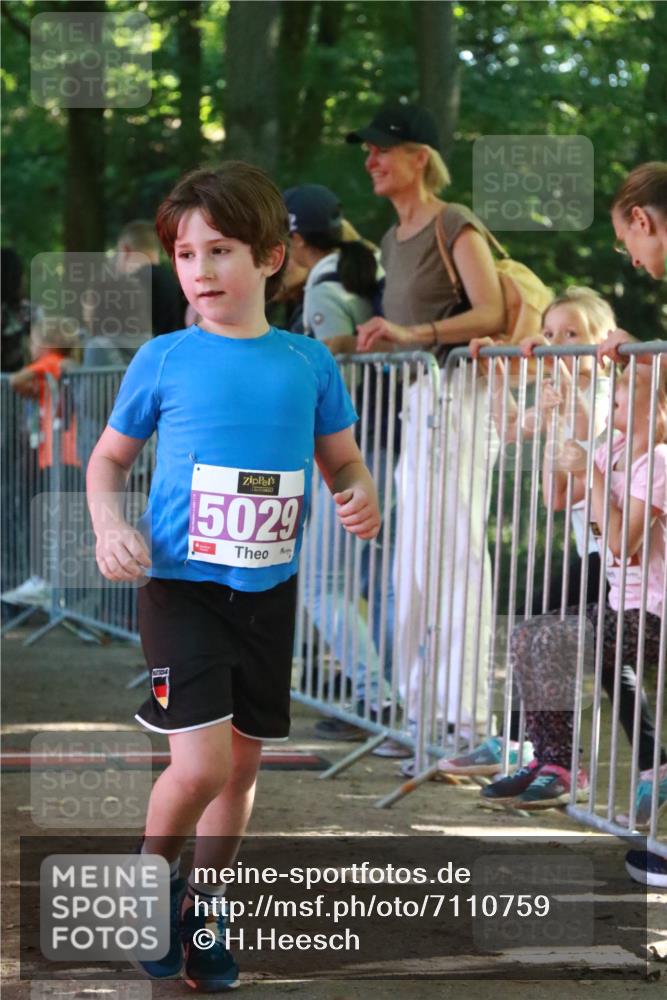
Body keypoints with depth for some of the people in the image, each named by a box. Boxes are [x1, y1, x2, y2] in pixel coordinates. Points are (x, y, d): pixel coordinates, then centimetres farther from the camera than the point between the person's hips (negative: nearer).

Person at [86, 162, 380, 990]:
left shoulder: (307, 361, 1)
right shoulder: (163, 360, -4)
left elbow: (343, 460, 11)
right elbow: (109, 459, 7)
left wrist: (360, 496, -12)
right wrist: (109, 526, -12)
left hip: (269, 593, 3)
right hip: (182, 588, -3)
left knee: (243, 764, 13)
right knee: (200, 767, -15)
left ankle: (202, 910, 33)